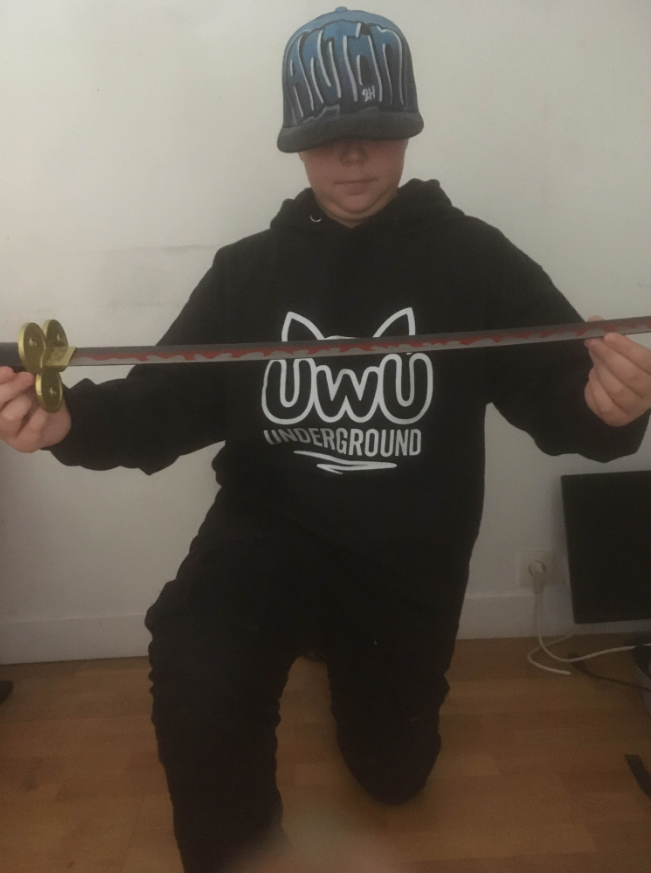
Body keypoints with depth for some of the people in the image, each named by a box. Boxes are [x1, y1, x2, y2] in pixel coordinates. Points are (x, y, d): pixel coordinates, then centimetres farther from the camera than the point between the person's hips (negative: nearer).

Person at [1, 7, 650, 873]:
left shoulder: (471, 258, -3)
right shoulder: (249, 267, 3)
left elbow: (555, 388, -9)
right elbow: (171, 402, -1)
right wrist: (72, 422, -21)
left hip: (409, 558, 1)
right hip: (270, 528, 0)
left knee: (393, 770, 17)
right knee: (193, 681, -29)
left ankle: (358, 669, 54)